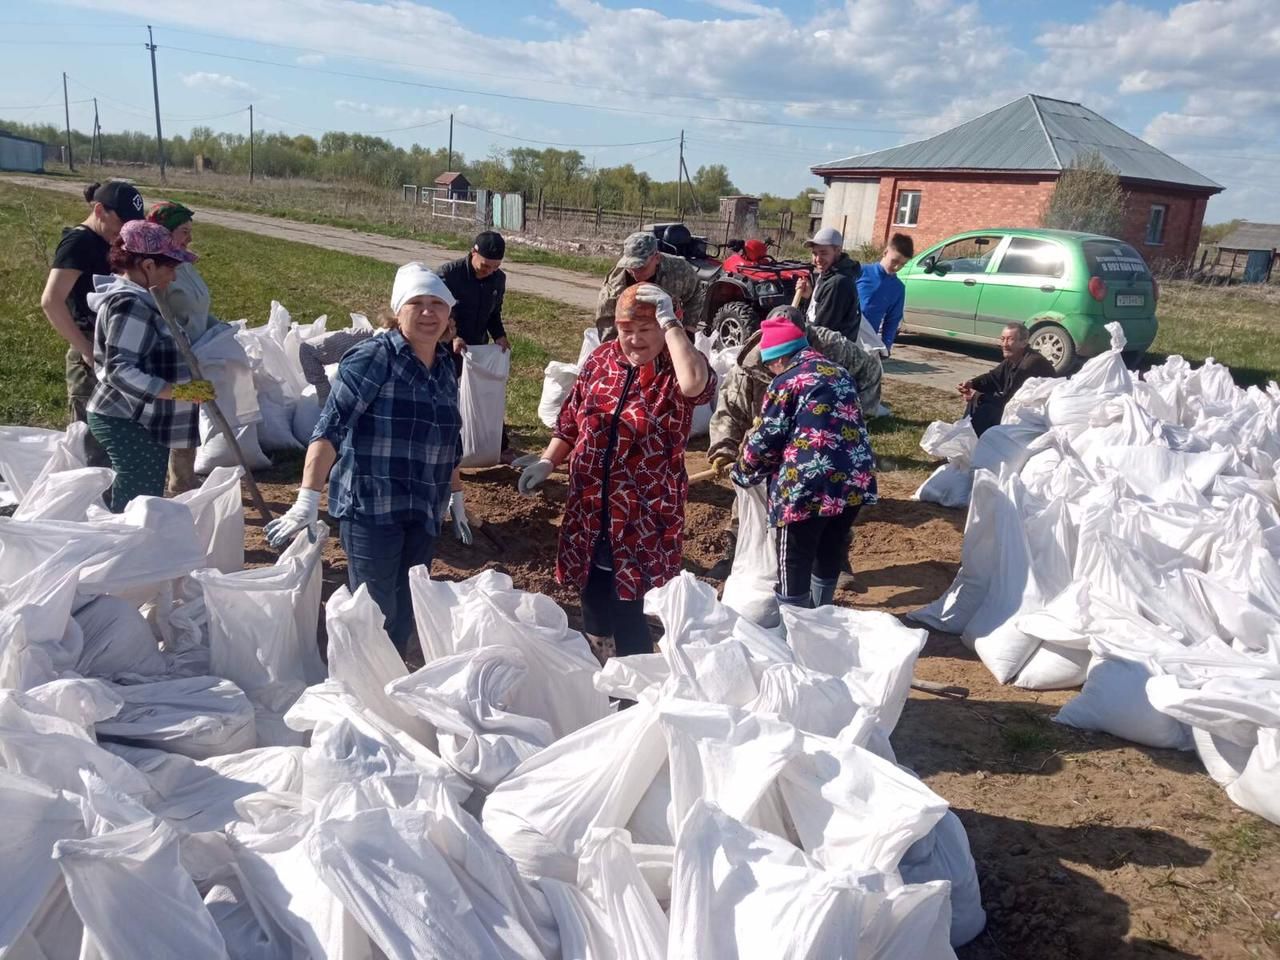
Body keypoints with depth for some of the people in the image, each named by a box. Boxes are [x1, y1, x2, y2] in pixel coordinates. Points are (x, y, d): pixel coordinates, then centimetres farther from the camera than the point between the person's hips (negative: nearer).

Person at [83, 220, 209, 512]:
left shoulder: (135, 299, 13)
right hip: (128, 424, -10)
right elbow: (120, 370, -26)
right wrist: (177, 391, -30)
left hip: (137, 422, 10)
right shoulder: (130, 304, -19)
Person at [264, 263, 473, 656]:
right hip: (371, 506, -6)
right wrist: (308, 499, -28)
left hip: (424, 511, 7)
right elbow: (330, 427, -20)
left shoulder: (445, 367, 10)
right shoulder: (373, 358, -12)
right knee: (376, 613, -1)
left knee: (407, 613, 14)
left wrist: (456, 495, 25)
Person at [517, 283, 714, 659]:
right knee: (593, 596, 21)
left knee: (628, 609, 2)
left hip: (643, 516, -5)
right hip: (590, 509, 5)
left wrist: (670, 322, -30)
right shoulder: (601, 359, 4)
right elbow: (571, 418, 15)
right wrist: (547, 462, 6)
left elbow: (696, 384, -38)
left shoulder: (677, 369, -12)